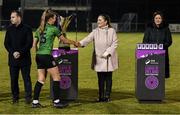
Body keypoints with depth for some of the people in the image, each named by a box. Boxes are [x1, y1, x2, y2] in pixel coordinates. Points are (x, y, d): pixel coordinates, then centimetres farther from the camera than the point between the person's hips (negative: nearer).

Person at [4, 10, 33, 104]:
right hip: (13, 58, 3)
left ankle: (28, 97, 5)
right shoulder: (9, 29, 8)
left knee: (26, 78, -1)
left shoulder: (27, 29, -3)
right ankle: (15, 97, 15)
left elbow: (29, 43, -6)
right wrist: (13, 52, -10)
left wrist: (20, 52, -15)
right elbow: (6, 43, 6)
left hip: (25, 58, -3)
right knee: (13, 79, 6)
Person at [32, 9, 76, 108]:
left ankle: (35, 101, 9)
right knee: (56, 77, 2)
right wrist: (74, 42, 19)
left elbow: (34, 44, 13)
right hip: (47, 56, -7)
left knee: (41, 79, 11)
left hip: (38, 56, 7)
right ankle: (56, 101, 2)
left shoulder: (39, 29, 13)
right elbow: (64, 40, 4)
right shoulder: (53, 29, -5)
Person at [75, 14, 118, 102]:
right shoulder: (95, 31, 6)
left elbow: (114, 43, -3)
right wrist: (80, 43, -29)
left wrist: (107, 53, -13)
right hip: (99, 58, 2)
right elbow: (88, 39, -9)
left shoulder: (111, 31, -1)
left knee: (108, 77, 2)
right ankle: (101, 96, 10)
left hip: (109, 58, -2)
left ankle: (107, 96, 9)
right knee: (100, 78, 4)